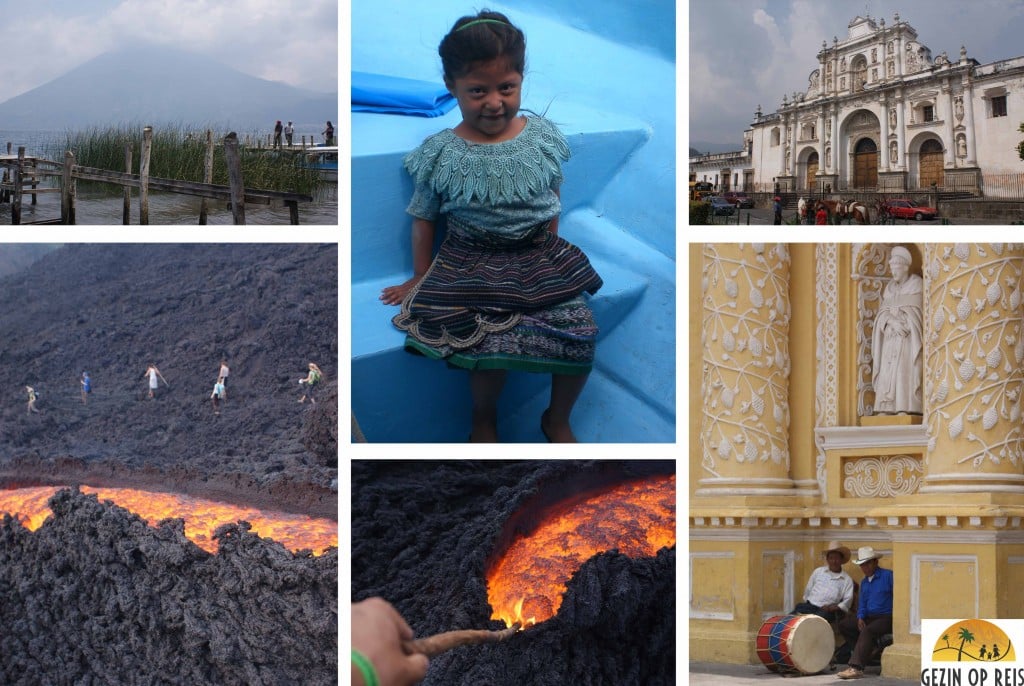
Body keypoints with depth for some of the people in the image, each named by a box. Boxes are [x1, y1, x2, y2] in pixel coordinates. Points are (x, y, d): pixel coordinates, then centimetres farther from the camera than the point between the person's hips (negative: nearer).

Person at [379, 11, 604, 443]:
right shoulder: (440, 154, -8)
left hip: (541, 257, 3)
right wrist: (420, 279, 8)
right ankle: (484, 421, 9)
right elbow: (423, 218, 3)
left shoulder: (544, 136, -2)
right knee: (492, 347, -24)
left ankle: (557, 419, 14)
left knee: (580, 334, -15)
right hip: (474, 265, -2)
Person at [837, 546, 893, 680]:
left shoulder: (888, 576, -7)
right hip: (869, 617, 9)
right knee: (844, 625, 3)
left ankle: (856, 667, -41)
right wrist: (860, 618, 0)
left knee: (867, 631, -34)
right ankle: (867, 652, 1)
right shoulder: (864, 583, 18)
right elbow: (862, 604, 20)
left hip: (887, 617, -9)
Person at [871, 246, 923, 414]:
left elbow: (915, 312, -6)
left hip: (909, 337, -5)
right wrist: (893, 322, -13)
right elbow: (882, 312, 6)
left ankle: (906, 407, -20)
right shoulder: (889, 288, 16)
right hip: (890, 337, 5)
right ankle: (887, 408, -10)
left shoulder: (917, 284, 1)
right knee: (887, 373, -5)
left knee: (906, 370, -15)